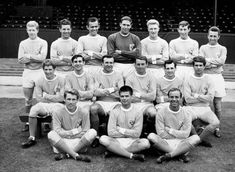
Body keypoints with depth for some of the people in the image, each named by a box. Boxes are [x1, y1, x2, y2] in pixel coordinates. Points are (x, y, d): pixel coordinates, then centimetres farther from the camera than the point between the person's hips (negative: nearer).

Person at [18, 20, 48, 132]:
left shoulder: (43, 42, 1)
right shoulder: (23, 43, 8)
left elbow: (42, 57, -13)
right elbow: (20, 60, -1)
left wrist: (29, 56, -8)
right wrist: (36, 58, -9)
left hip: (39, 72, -3)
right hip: (27, 72, 3)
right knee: (28, 99, 8)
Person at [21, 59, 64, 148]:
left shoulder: (60, 80, -2)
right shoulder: (40, 81, 4)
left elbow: (61, 98, -9)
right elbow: (39, 99, -2)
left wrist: (46, 95, -6)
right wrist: (55, 97, -5)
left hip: (57, 105, -2)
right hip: (43, 105, 2)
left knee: (56, 111, -37)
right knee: (33, 109, -29)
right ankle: (32, 138, -19)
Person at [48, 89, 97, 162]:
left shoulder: (83, 113, -3)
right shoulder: (58, 113, -5)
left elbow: (85, 133, -3)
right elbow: (57, 132, -12)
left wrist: (66, 134, -6)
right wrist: (75, 131, -11)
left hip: (78, 142, 1)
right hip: (62, 142, -1)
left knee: (93, 132, -24)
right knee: (51, 134, -30)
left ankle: (65, 154, -25)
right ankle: (76, 155, -33)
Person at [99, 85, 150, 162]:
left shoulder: (137, 112, -1)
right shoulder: (114, 111, 0)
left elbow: (137, 133, -7)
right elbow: (111, 132, -8)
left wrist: (121, 130, -6)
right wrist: (129, 133, -8)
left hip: (132, 142, 0)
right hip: (117, 141, 0)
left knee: (146, 143, -29)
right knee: (103, 139, -29)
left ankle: (116, 151, -19)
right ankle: (132, 155, -28)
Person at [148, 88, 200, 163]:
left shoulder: (186, 112, -1)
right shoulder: (161, 112, -4)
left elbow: (186, 134, -5)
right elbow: (160, 133, -9)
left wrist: (169, 130, -9)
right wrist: (178, 135, -6)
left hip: (181, 143, 1)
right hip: (165, 142, -1)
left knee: (196, 138, -27)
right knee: (151, 136, -29)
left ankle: (167, 155, -24)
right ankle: (181, 153, -21)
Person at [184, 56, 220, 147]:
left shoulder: (209, 80, 6)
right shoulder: (188, 80, 2)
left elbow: (210, 98, -4)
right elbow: (188, 99, -7)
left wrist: (196, 95, -6)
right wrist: (203, 97, -4)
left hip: (205, 108, 1)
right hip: (191, 108, -1)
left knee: (216, 123, -26)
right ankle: (201, 139, -6)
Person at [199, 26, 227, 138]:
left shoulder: (222, 49, 10)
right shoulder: (203, 48, 9)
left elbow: (222, 61, -9)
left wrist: (208, 60, -9)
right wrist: (216, 63, -10)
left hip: (217, 77, 1)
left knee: (218, 105, 3)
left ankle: (216, 127, 16)